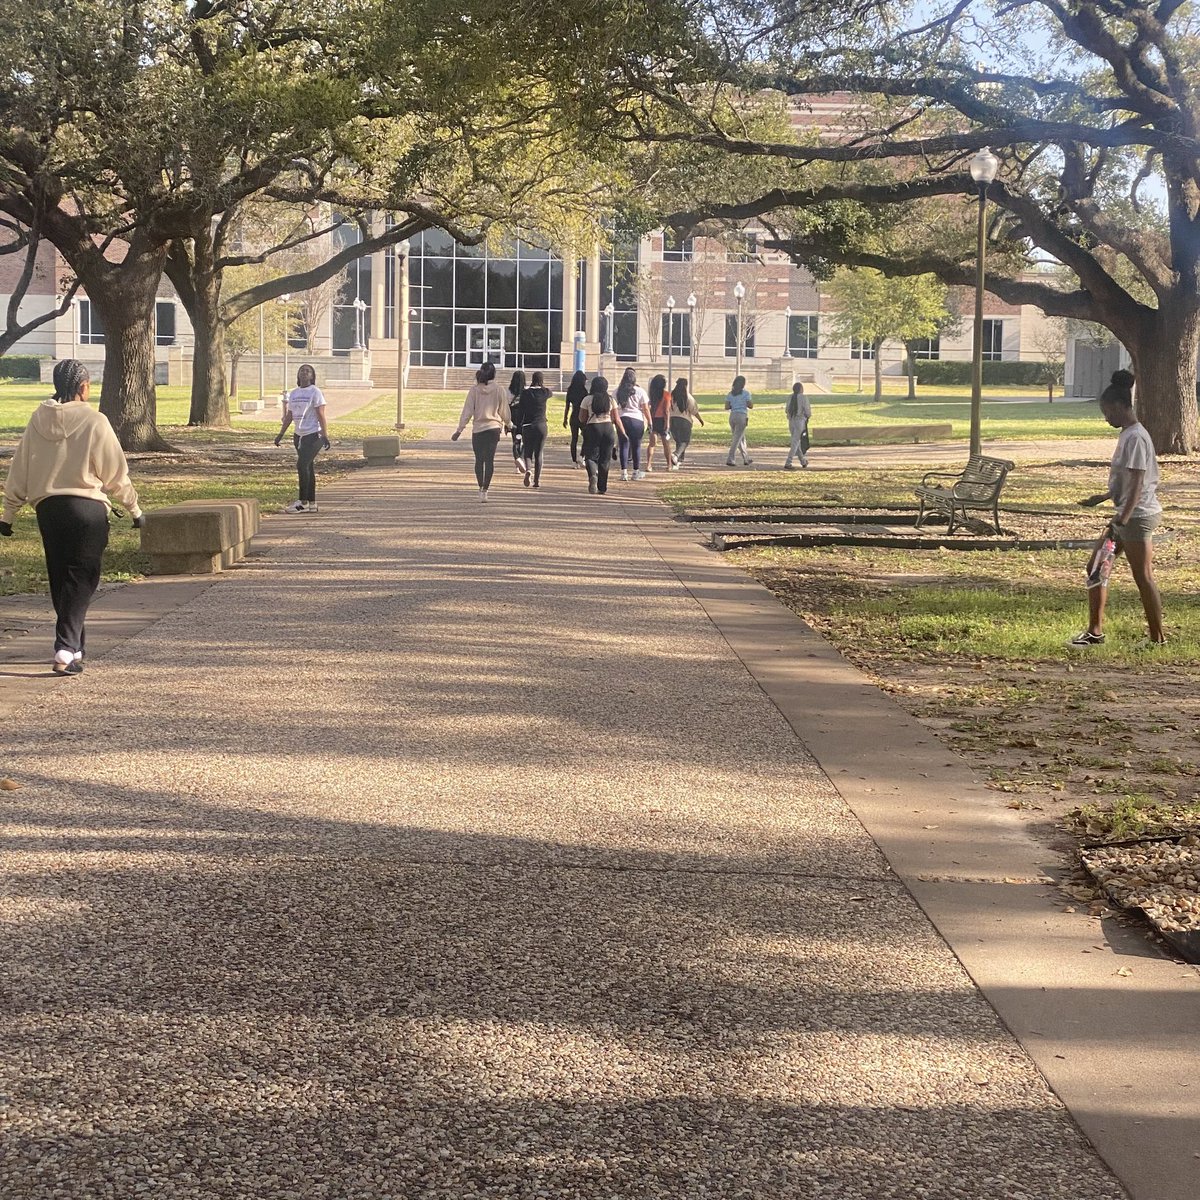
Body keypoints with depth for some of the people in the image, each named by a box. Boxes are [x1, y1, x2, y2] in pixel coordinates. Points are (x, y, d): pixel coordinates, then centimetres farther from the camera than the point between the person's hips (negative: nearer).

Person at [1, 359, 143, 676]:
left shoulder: (38, 419, 3)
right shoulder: (94, 422, -9)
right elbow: (116, 474, -3)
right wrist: (134, 508, 10)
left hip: (47, 508, 4)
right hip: (87, 508, -4)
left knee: (60, 579, 16)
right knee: (81, 580, 0)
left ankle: (74, 646, 25)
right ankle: (66, 651, -12)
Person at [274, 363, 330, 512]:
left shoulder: (315, 392, -5)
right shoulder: (293, 393, 14)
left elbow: (321, 415, -11)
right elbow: (289, 416, 19)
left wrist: (325, 435, -18)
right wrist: (281, 434, 17)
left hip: (313, 434, -7)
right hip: (299, 435, 7)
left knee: (302, 465, -16)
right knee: (307, 468, 8)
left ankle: (303, 502, -14)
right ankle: (312, 503, 11)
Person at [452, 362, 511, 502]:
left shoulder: (474, 389, -2)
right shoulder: (499, 389, -2)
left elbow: (467, 411, -3)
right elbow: (505, 411, 6)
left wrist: (459, 430, 2)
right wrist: (507, 424, 26)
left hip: (478, 429, 1)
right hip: (494, 428, -1)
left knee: (479, 459, 13)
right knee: (490, 459, -3)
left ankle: (481, 488, 16)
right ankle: (485, 490, -13)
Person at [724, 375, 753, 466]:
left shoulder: (730, 394, 5)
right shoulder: (746, 393, -7)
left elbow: (726, 407, 2)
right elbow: (751, 406, -6)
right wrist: (751, 400, 13)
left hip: (732, 416, 5)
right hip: (742, 417, -5)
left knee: (741, 438, 18)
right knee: (737, 439, -4)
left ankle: (746, 458, 27)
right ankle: (730, 460, -12)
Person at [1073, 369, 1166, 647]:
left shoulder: (1135, 437, -19)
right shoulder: (1127, 434, 11)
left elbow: (1137, 484, -24)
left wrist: (1122, 521, -29)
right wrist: (1104, 497, 24)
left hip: (1138, 514, -10)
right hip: (1129, 513, 10)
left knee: (1143, 578, -2)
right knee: (1097, 565, 12)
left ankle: (1158, 638, 9)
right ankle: (1095, 631, 18)